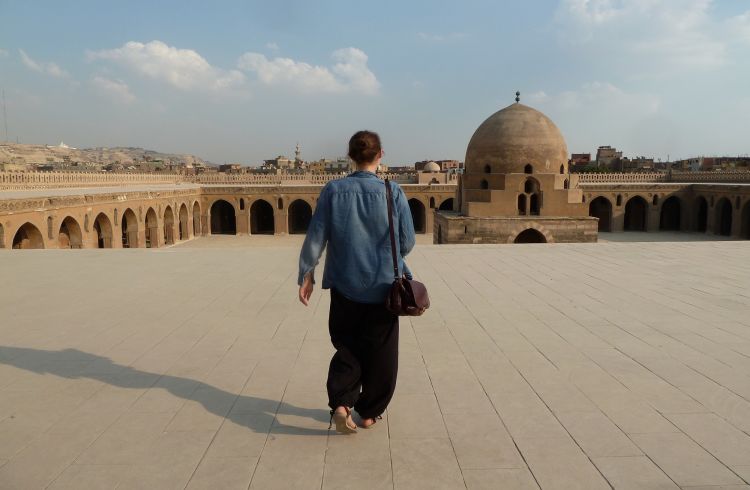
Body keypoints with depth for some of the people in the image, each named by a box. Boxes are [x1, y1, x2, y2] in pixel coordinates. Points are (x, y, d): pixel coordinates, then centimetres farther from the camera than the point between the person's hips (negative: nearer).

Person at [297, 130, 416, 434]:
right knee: (379, 351, 15)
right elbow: (407, 242, -5)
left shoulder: (333, 190, -7)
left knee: (347, 346, 18)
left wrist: (306, 274, 3)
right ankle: (369, 412, 25)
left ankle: (341, 403, 1)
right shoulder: (393, 193, -9)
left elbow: (316, 237, -7)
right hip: (383, 285, -1)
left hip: (345, 286, 1)